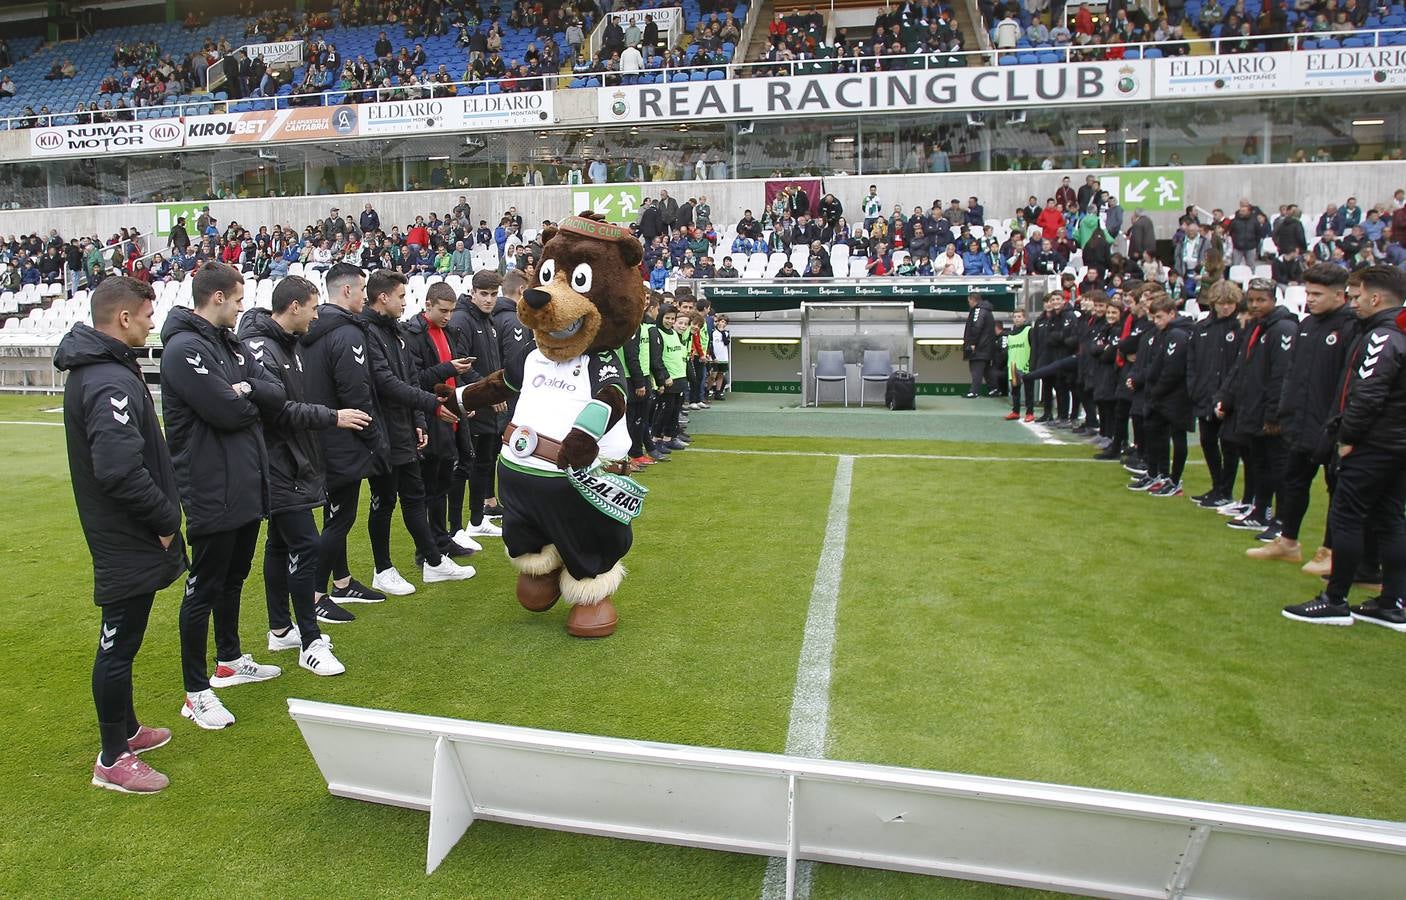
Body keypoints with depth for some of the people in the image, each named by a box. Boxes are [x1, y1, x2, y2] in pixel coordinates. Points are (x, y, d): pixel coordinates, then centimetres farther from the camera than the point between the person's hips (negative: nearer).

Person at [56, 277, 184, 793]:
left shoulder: (91, 369, 9)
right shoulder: (111, 382, -24)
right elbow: (121, 470, -32)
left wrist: (161, 514, 12)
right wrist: (165, 519, -18)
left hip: (118, 536, 10)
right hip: (128, 539, -10)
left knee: (121, 640, 22)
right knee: (118, 645, 2)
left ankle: (126, 729, 38)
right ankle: (113, 760, 16)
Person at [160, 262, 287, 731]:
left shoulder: (227, 343, 12)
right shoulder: (184, 348, -16)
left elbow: (276, 397, 4)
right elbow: (226, 412, -24)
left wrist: (246, 388, -15)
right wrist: (252, 400, -4)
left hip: (246, 485, 9)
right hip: (211, 491, -9)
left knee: (234, 576, 21)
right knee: (204, 587, 1)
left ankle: (230, 660, 38)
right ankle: (196, 692, 12)